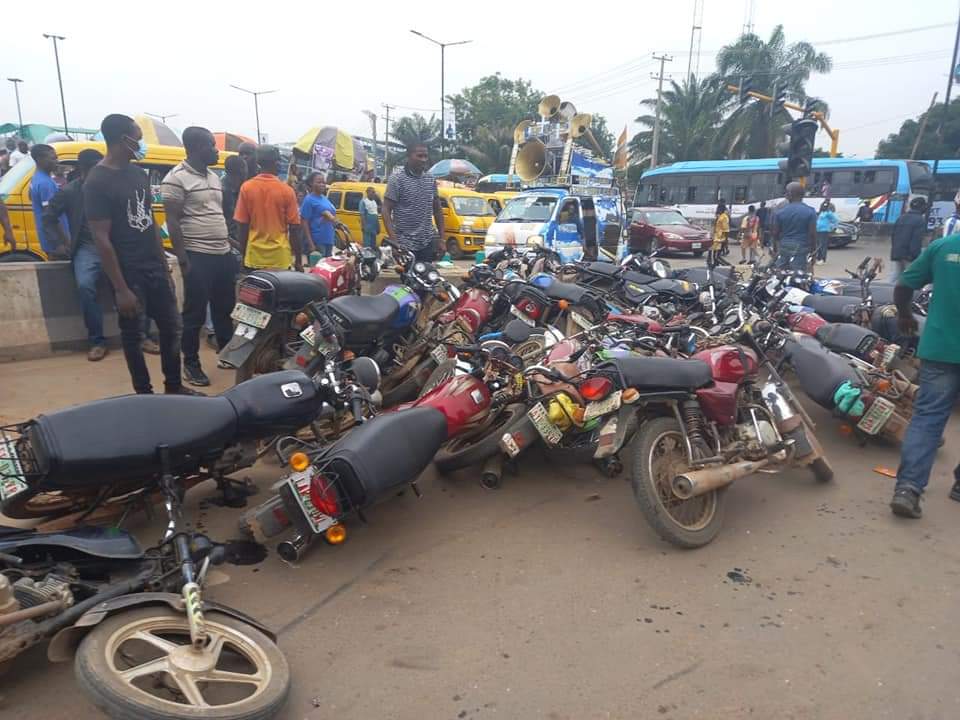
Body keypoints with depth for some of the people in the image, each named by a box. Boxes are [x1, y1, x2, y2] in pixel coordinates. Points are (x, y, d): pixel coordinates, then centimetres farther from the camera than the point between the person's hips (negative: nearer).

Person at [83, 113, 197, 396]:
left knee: (171, 328, 11)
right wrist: (121, 289, -18)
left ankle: (174, 387, 25)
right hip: (129, 274, -7)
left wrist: (165, 266, 12)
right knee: (133, 336, 6)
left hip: (155, 269, 7)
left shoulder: (139, 174, 9)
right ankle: (145, 395, 18)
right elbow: (102, 239, -16)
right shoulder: (97, 182, -14)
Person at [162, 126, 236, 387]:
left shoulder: (214, 177, 14)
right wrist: (183, 260, -17)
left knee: (224, 309, 17)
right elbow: (173, 222, -13)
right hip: (198, 256, -7)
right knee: (195, 313, 1)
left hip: (223, 254, 8)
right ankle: (191, 364, 14)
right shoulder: (177, 178, -10)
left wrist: (230, 244, 18)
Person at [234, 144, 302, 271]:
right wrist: (298, 259, 2)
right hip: (280, 258, -2)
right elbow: (294, 228, -6)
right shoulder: (286, 190, -6)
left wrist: (243, 254, 10)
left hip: (254, 257, 2)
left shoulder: (246, 187, -2)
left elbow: (241, 225, 0)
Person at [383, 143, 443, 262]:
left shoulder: (431, 179, 10)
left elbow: (437, 209, 18)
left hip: (428, 243, 5)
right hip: (405, 244, -5)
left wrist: (441, 237, 11)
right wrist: (393, 240, -19)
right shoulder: (397, 178, -7)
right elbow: (386, 210, -9)